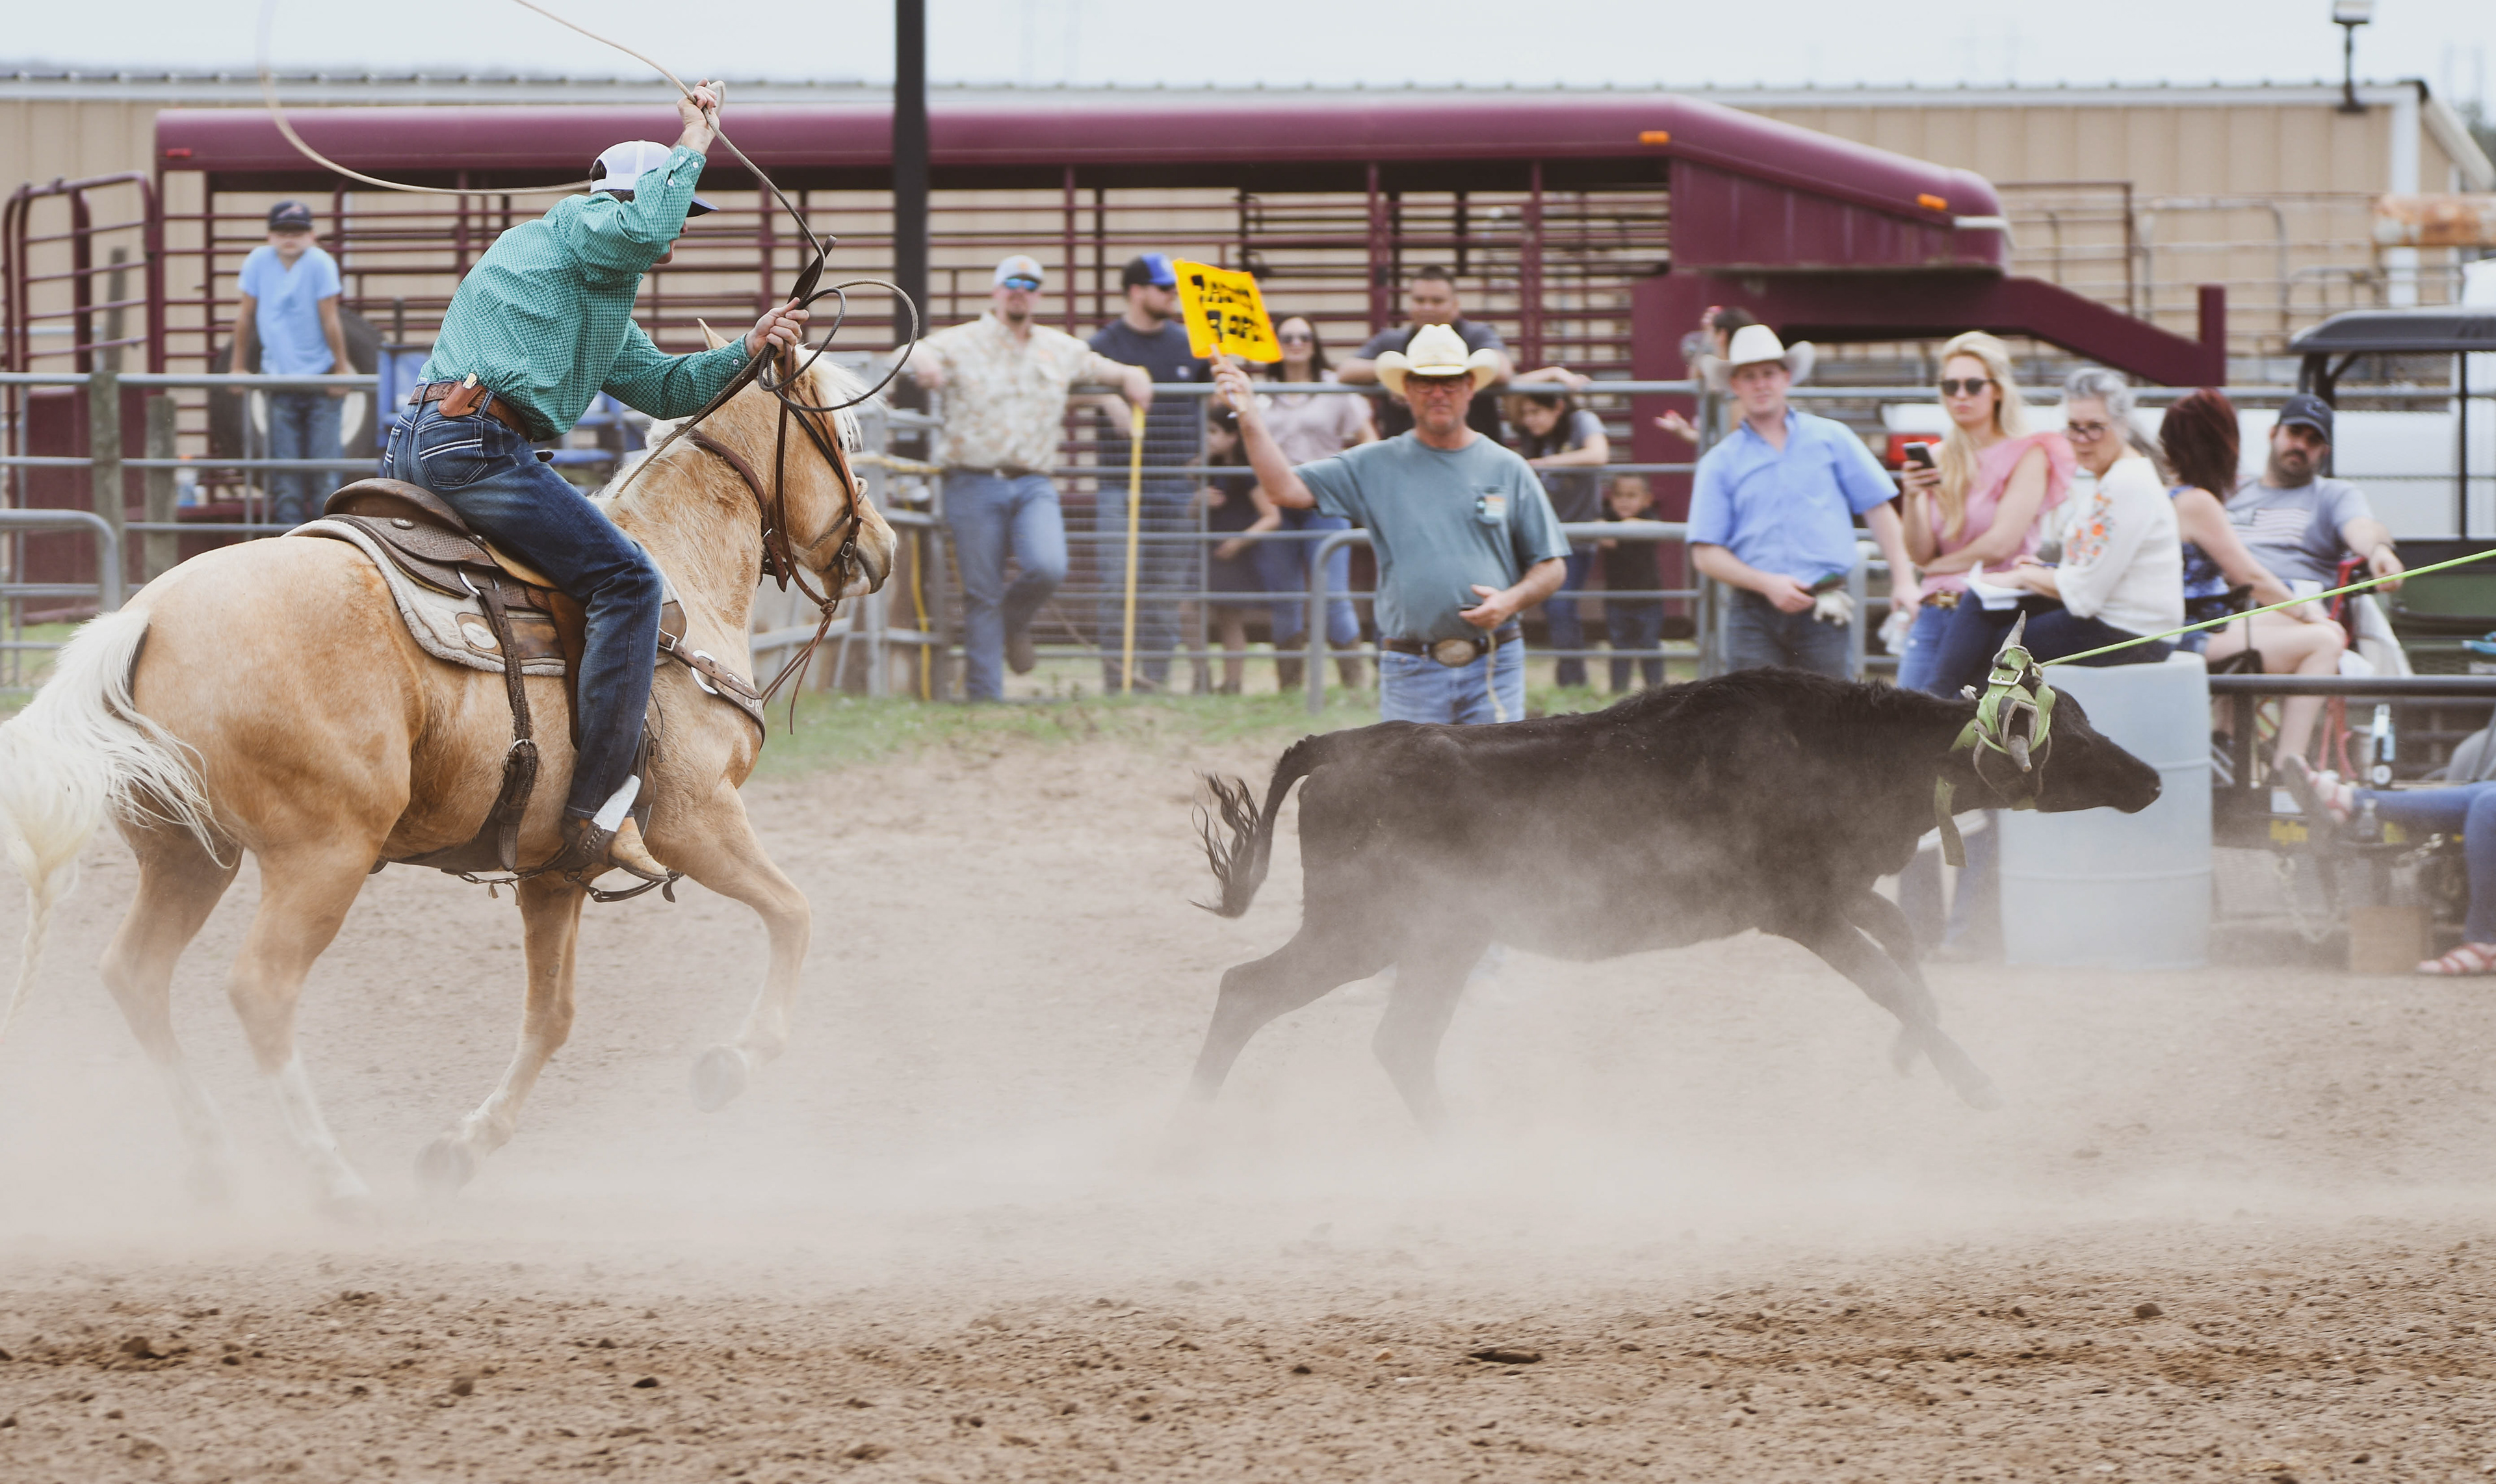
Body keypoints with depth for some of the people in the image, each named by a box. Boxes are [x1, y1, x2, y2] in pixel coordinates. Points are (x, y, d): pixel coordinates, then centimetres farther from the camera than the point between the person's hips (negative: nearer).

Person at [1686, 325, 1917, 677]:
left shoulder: (1831, 439, 10)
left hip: (1822, 612, 0)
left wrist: (1903, 580, 2)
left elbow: (1878, 509, 12)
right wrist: (1766, 583, -10)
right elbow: (1705, 554, 4)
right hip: (1754, 615, 0)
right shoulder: (1721, 462, 8)